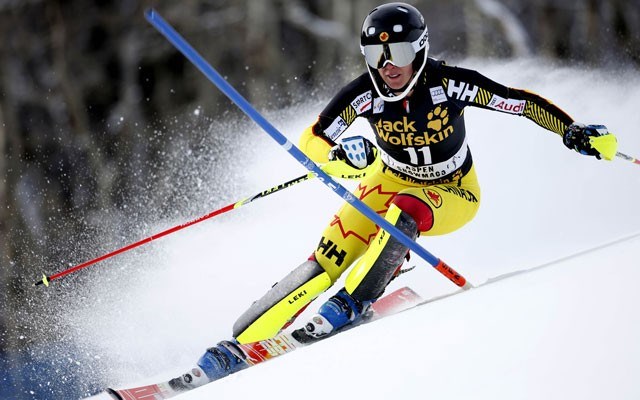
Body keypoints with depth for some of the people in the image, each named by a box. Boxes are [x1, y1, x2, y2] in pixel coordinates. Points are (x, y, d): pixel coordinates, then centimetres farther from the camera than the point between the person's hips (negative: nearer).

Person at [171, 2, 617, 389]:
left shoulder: (451, 82, -26)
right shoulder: (366, 93, -21)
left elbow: (523, 102, -19)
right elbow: (311, 142, -22)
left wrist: (574, 131, -30)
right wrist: (343, 151, -44)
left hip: (454, 195, -2)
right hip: (391, 182, 2)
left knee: (403, 210, -38)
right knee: (327, 260, -17)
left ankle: (351, 303, -31)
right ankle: (238, 344, -19)